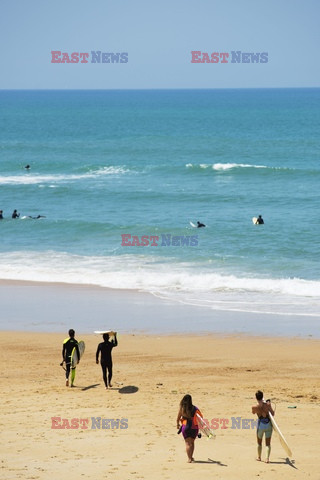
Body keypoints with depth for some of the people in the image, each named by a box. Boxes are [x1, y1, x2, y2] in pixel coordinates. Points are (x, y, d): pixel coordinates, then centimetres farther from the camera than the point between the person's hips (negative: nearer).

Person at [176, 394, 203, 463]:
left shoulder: (182, 408, -6)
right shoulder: (195, 409, -4)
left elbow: (178, 418, 4)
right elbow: (201, 417, 0)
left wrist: (178, 424, 23)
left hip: (185, 427, -2)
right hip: (194, 427, 2)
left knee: (188, 443, 2)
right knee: (192, 442, 19)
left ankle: (189, 458, -9)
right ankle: (191, 457, 25)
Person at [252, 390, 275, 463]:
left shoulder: (254, 407, -11)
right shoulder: (267, 404, -11)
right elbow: (273, 413, -3)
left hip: (261, 425, -1)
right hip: (268, 424, 1)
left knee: (259, 442, 21)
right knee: (268, 443, 7)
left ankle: (259, 457, 35)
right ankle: (267, 458, -8)